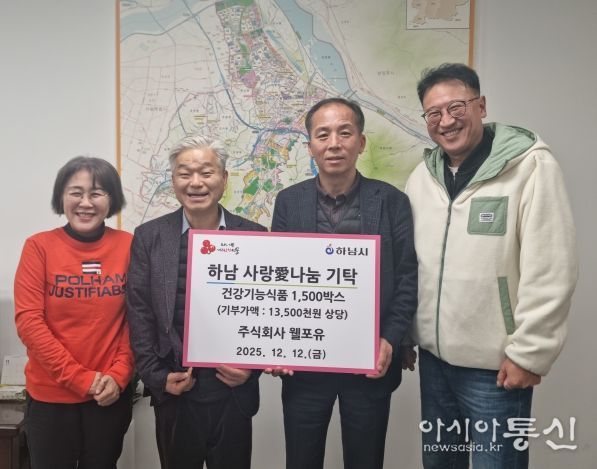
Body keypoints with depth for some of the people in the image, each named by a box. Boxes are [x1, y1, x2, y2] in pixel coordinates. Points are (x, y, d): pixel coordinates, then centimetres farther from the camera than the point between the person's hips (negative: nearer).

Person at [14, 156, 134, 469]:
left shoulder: (129, 245, -4)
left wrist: (119, 375, -10)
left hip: (111, 394, 1)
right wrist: (80, 378, -13)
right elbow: (28, 321, -10)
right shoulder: (39, 246, -7)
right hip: (50, 394, -1)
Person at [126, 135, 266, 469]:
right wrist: (158, 377, -6)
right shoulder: (149, 237, -1)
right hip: (174, 393, 1)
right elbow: (140, 313, -1)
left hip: (234, 390, 0)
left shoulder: (255, 236, -3)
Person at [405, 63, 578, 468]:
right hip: (433, 357, 6)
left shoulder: (531, 166, -13)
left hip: (496, 365, -5)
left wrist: (528, 354, -14)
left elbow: (550, 272, -15)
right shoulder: (422, 176, 4)